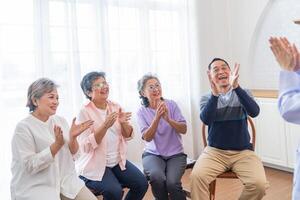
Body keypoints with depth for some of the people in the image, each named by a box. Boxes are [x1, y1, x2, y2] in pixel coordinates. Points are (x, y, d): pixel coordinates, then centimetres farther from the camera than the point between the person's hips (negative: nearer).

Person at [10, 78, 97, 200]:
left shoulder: (61, 121, 4)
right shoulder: (23, 127, -11)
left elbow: (72, 155, 5)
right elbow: (30, 165, -17)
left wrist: (73, 137, -14)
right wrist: (57, 144, -25)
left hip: (65, 180, 5)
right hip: (34, 187, -5)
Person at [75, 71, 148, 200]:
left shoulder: (115, 107, 5)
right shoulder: (84, 112, -11)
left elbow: (128, 136, 5)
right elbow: (86, 146, -18)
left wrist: (124, 123, -16)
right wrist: (105, 126, -28)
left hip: (118, 161, 6)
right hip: (94, 165, -5)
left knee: (142, 183, -8)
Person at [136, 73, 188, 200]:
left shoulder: (171, 105, -1)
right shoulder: (142, 112, -1)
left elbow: (183, 130, -6)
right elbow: (147, 138, -11)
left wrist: (168, 119, -23)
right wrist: (157, 117, -25)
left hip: (175, 154, 0)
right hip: (153, 154, 0)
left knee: (172, 182, -28)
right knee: (157, 177, -30)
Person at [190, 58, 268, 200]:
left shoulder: (243, 93, 5)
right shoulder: (206, 98, 4)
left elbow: (254, 112, -16)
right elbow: (205, 120, -16)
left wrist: (236, 87, -29)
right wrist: (215, 94, -31)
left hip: (243, 152, 1)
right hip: (214, 151, -1)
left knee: (259, 184, -23)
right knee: (197, 177, -28)